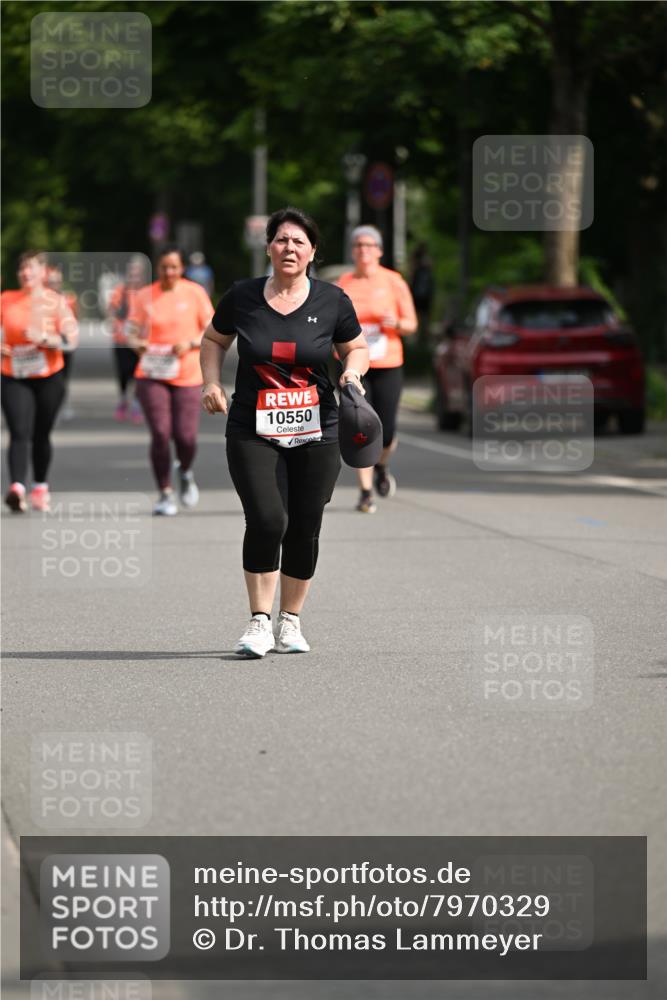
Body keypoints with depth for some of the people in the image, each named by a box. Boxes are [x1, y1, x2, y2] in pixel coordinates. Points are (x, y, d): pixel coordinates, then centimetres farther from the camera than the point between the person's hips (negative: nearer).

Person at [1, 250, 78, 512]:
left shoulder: (56, 302, -1)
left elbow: (71, 339, -9)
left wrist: (42, 338, -23)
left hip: (49, 378, 0)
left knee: (41, 435, 10)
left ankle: (40, 487, 27)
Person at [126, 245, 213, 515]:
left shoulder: (195, 293, 2)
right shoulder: (144, 296, 4)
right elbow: (131, 332, 9)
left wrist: (190, 343, -14)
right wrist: (138, 345, -13)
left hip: (187, 376, 0)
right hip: (152, 376, 0)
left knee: (185, 436, -6)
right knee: (160, 433, -10)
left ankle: (185, 472, 29)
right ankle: (165, 493, 4)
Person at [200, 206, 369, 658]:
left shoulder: (332, 301, 0)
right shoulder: (242, 296, 0)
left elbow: (358, 347, 14)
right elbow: (214, 340, 16)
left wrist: (353, 371, -7)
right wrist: (212, 383, 1)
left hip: (316, 432, 1)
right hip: (253, 431, -1)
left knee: (305, 529, 4)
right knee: (266, 521, -16)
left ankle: (291, 622, 21)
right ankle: (260, 622, -4)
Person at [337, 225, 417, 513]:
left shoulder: (393, 282, 1)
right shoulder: (343, 284, 5)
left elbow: (411, 325, 4)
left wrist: (396, 323, -16)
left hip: (388, 366, 0)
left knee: (385, 433, -3)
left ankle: (381, 467, 32)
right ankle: (365, 493, -4)